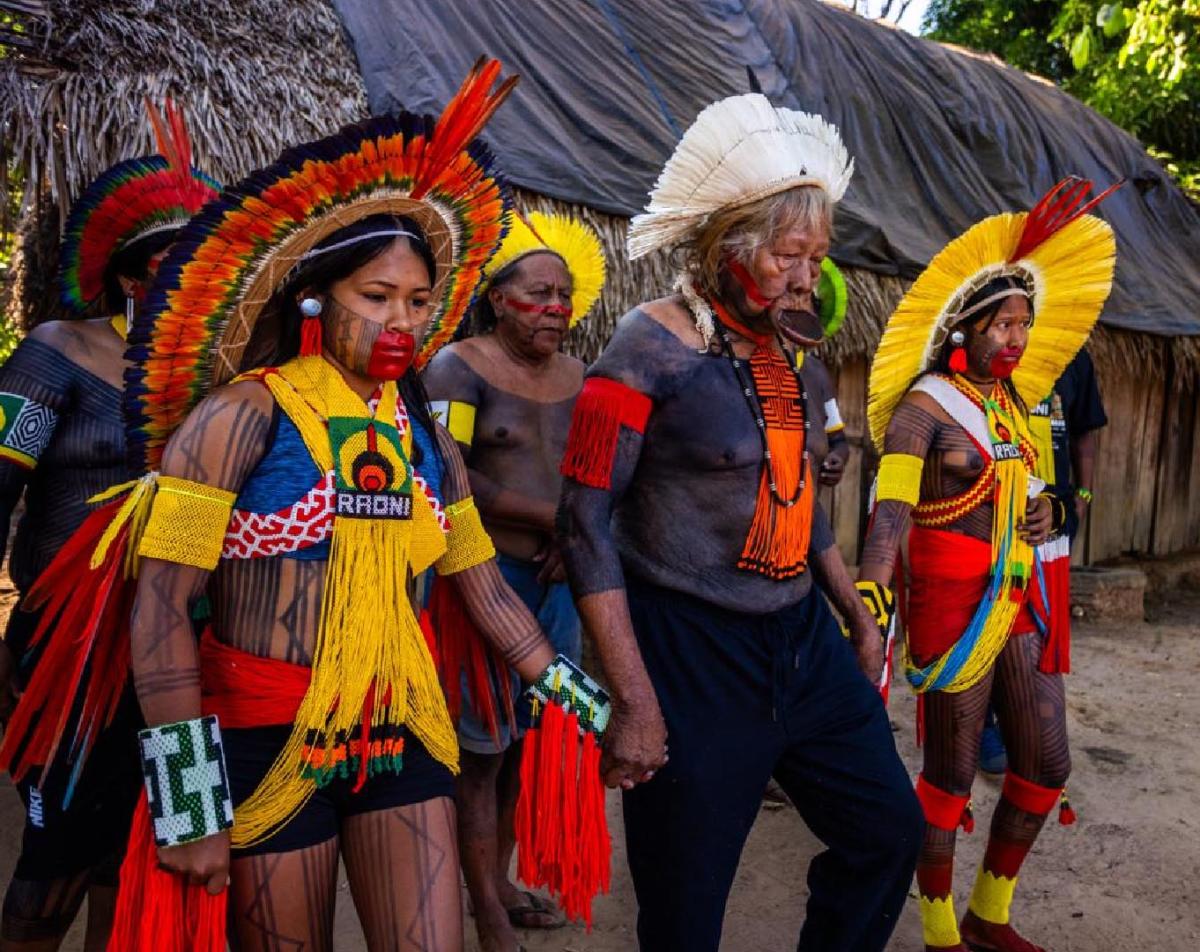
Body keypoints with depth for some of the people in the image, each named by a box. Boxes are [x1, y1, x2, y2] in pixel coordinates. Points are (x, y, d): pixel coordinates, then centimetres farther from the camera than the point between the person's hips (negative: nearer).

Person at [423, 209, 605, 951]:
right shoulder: (458, 367, -6)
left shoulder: (578, 377, 12)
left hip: (557, 578, 6)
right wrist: (551, 517, -16)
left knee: (530, 736, 13)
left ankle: (501, 878, 30)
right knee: (483, 744, 0)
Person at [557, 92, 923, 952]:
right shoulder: (652, 347, -14)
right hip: (693, 654, -7)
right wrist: (634, 699, -19)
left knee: (889, 831, 15)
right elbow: (586, 524, -16)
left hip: (803, 641, 7)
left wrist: (859, 615, 21)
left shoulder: (786, 348, 7)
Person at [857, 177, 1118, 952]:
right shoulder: (924, 404, -13)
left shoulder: (1015, 402, 9)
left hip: (1022, 602, 7)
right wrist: (872, 599, -37)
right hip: (955, 604, -7)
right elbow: (892, 512, -24)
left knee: (1046, 768, 13)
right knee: (951, 777, 4)